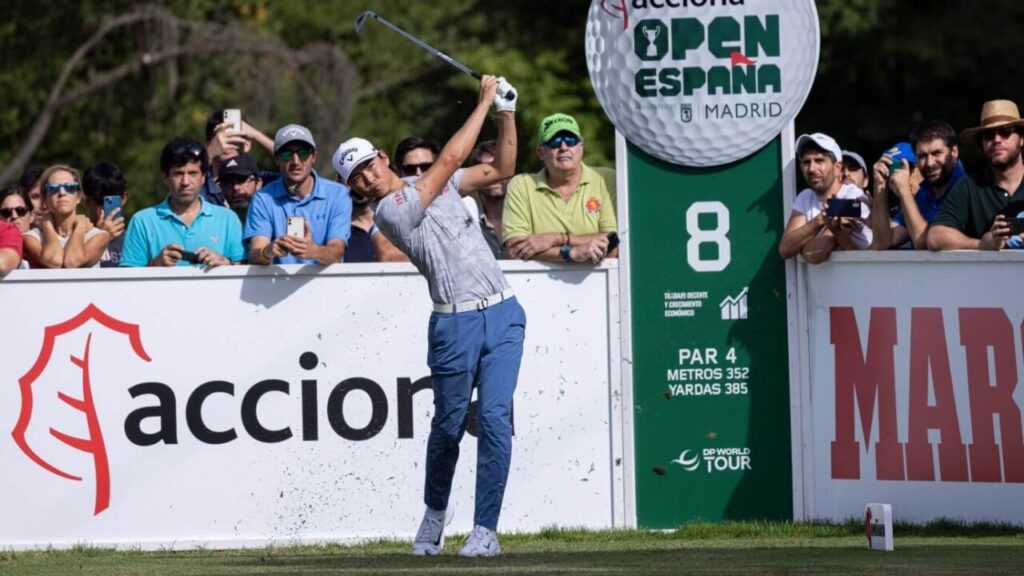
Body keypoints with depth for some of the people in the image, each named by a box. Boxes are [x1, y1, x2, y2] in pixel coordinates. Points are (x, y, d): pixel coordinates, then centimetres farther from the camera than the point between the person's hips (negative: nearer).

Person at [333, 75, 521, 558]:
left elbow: (501, 169, 19)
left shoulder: (435, 184, 14)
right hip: (455, 324, -4)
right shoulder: (388, 211, -7)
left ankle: (485, 530, -6)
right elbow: (449, 159, -9)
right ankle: (435, 511, 31)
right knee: (448, 424, 4)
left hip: (502, 315, 4)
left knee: (495, 418, -8)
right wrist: (484, 100, -2)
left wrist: (506, 113, 6)